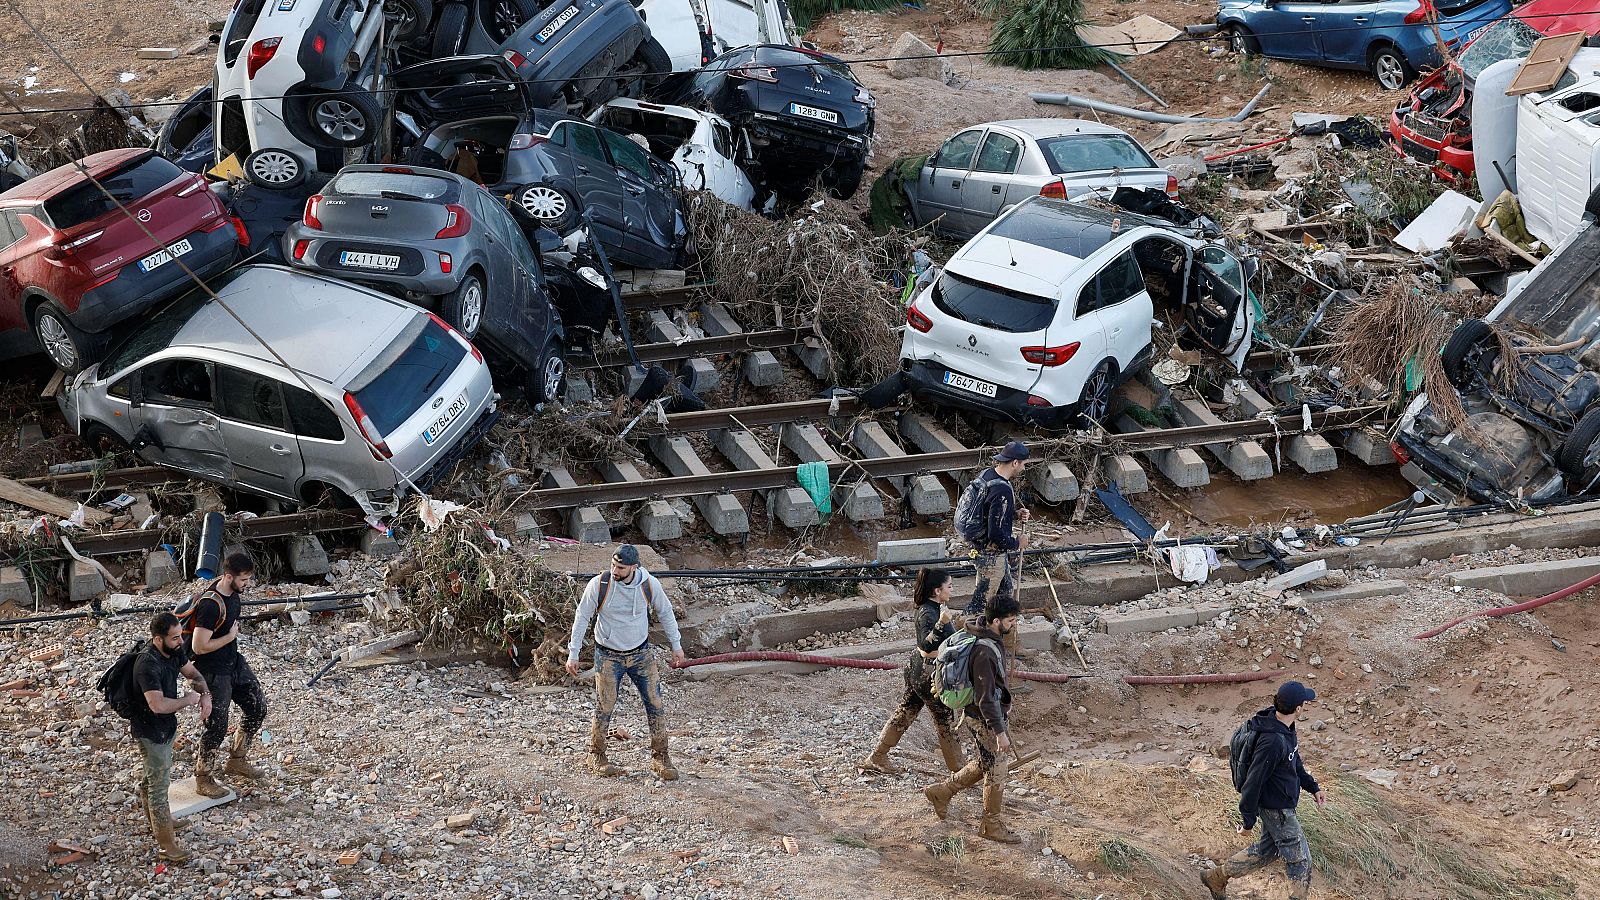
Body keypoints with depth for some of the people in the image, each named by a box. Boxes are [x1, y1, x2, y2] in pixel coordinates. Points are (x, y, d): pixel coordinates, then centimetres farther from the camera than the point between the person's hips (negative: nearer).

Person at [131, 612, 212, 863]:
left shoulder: (174, 651, -7)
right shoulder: (148, 665, -34)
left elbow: (193, 673, 9)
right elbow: (158, 704, -42)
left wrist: (205, 694, -10)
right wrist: (188, 700, -27)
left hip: (166, 726, 9)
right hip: (151, 732, -9)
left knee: (153, 777, 27)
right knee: (159, 785, 0)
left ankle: (156, 822, 46)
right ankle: (167, 845, 8)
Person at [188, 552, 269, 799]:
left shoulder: (232, 591, -3)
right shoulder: (211, 605, -31)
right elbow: (199, 647, -30)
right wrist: (230, 636, -21)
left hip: (234, 662, 9)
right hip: (213, 672, -9)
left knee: (257, 708, 14)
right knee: (217, 726, 1)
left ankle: (237, 760, 32)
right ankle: (203, 778, 20)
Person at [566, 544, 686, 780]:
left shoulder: (649, 585, -13)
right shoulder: (598, 584, -18)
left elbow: (665, 613, 5)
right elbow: (582, 617, -7)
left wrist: (676, 645, 10)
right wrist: (573, 654, -7)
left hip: (642, 653, 2)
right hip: (608, 656, -2)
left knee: (656, 705, 1)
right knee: (604, 708, 3)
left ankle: (659, 757, 13)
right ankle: (596, 755, 24)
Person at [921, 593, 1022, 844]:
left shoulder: (990, 638, 0)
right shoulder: (984, 651, -31)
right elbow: (985, 698, -29)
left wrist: (1004, 702, 27)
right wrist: (999, 732, -25)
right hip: (984, 719, -10)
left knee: (985, 764, 23)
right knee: (996, 770, 4)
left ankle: (942, 791, 33)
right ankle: (993, 826, 20)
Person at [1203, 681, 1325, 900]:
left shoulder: (1284, 725, -3)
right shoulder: (1272, 741, -34)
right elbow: (1254, 780, -27)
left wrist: (1312, 787, 21)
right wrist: (1248, 820, -18)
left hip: (1281, 804, 10)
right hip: (1277, 810, -10)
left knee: (1266, 850, 24)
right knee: (1300, 861, 3)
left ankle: (1216, 877, 36)